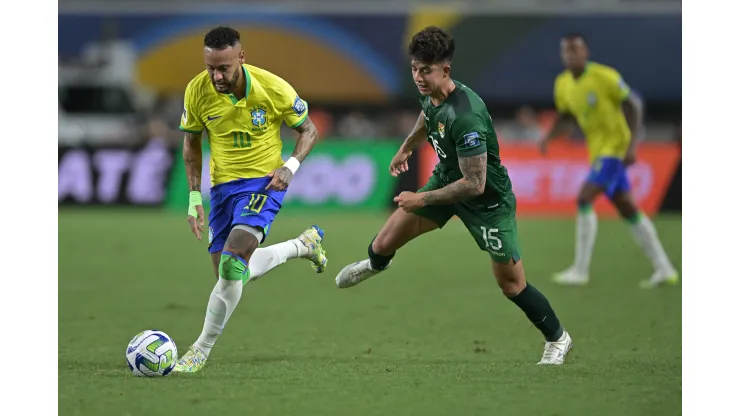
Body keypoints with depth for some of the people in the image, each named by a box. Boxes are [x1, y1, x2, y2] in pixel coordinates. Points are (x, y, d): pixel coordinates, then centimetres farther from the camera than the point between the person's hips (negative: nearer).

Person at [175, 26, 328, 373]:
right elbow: (191, 142, 7)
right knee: (230, 275, 12)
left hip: (264, 183, -5)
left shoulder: (274, 89, -18)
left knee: (231, 265, -24)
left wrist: (291, 166, -20)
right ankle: (304, 244, 37)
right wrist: (194, 197, 0)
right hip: (223, 185, 5)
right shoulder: (197, 91, -11)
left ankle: (201, 351, -10)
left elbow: (309, 130, -1)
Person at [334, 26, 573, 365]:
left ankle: (557, 339, 24)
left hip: (487, 199, -7)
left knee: (511, 284, 0)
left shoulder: (465, 116, -38)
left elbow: (474, 185, -35)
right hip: (446, 178, 7)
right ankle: (376, 262, 46)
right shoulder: (429, 92, -13)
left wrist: (422, 199, -28)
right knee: (384, 244, 7)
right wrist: (407, 147, 31)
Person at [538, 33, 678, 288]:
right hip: (597, 149, 8)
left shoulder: (604, 77, -18)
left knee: (584, 199, -18)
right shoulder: (562, 84, 4)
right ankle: (664, 269, 16)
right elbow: (566, 116, 18)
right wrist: (549, 136, -1)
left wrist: (632, 145, -21)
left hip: (615, 146, -8)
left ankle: (580, 270, -14)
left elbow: (634, 105, -14)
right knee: (627, 209, 10)